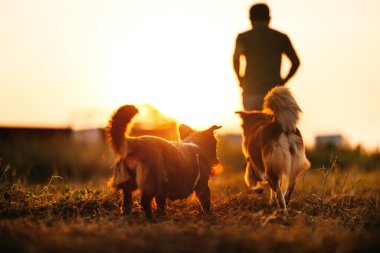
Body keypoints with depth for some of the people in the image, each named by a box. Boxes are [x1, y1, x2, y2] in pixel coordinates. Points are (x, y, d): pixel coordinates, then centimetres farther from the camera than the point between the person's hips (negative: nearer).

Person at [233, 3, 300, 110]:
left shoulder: (243, 37, 5)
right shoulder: (281, 37, 10)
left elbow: (236, 59, -13)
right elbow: (296, 62, 2)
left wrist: (240, 80, 0)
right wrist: (283, 81, 12)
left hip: (251, 92, 0)